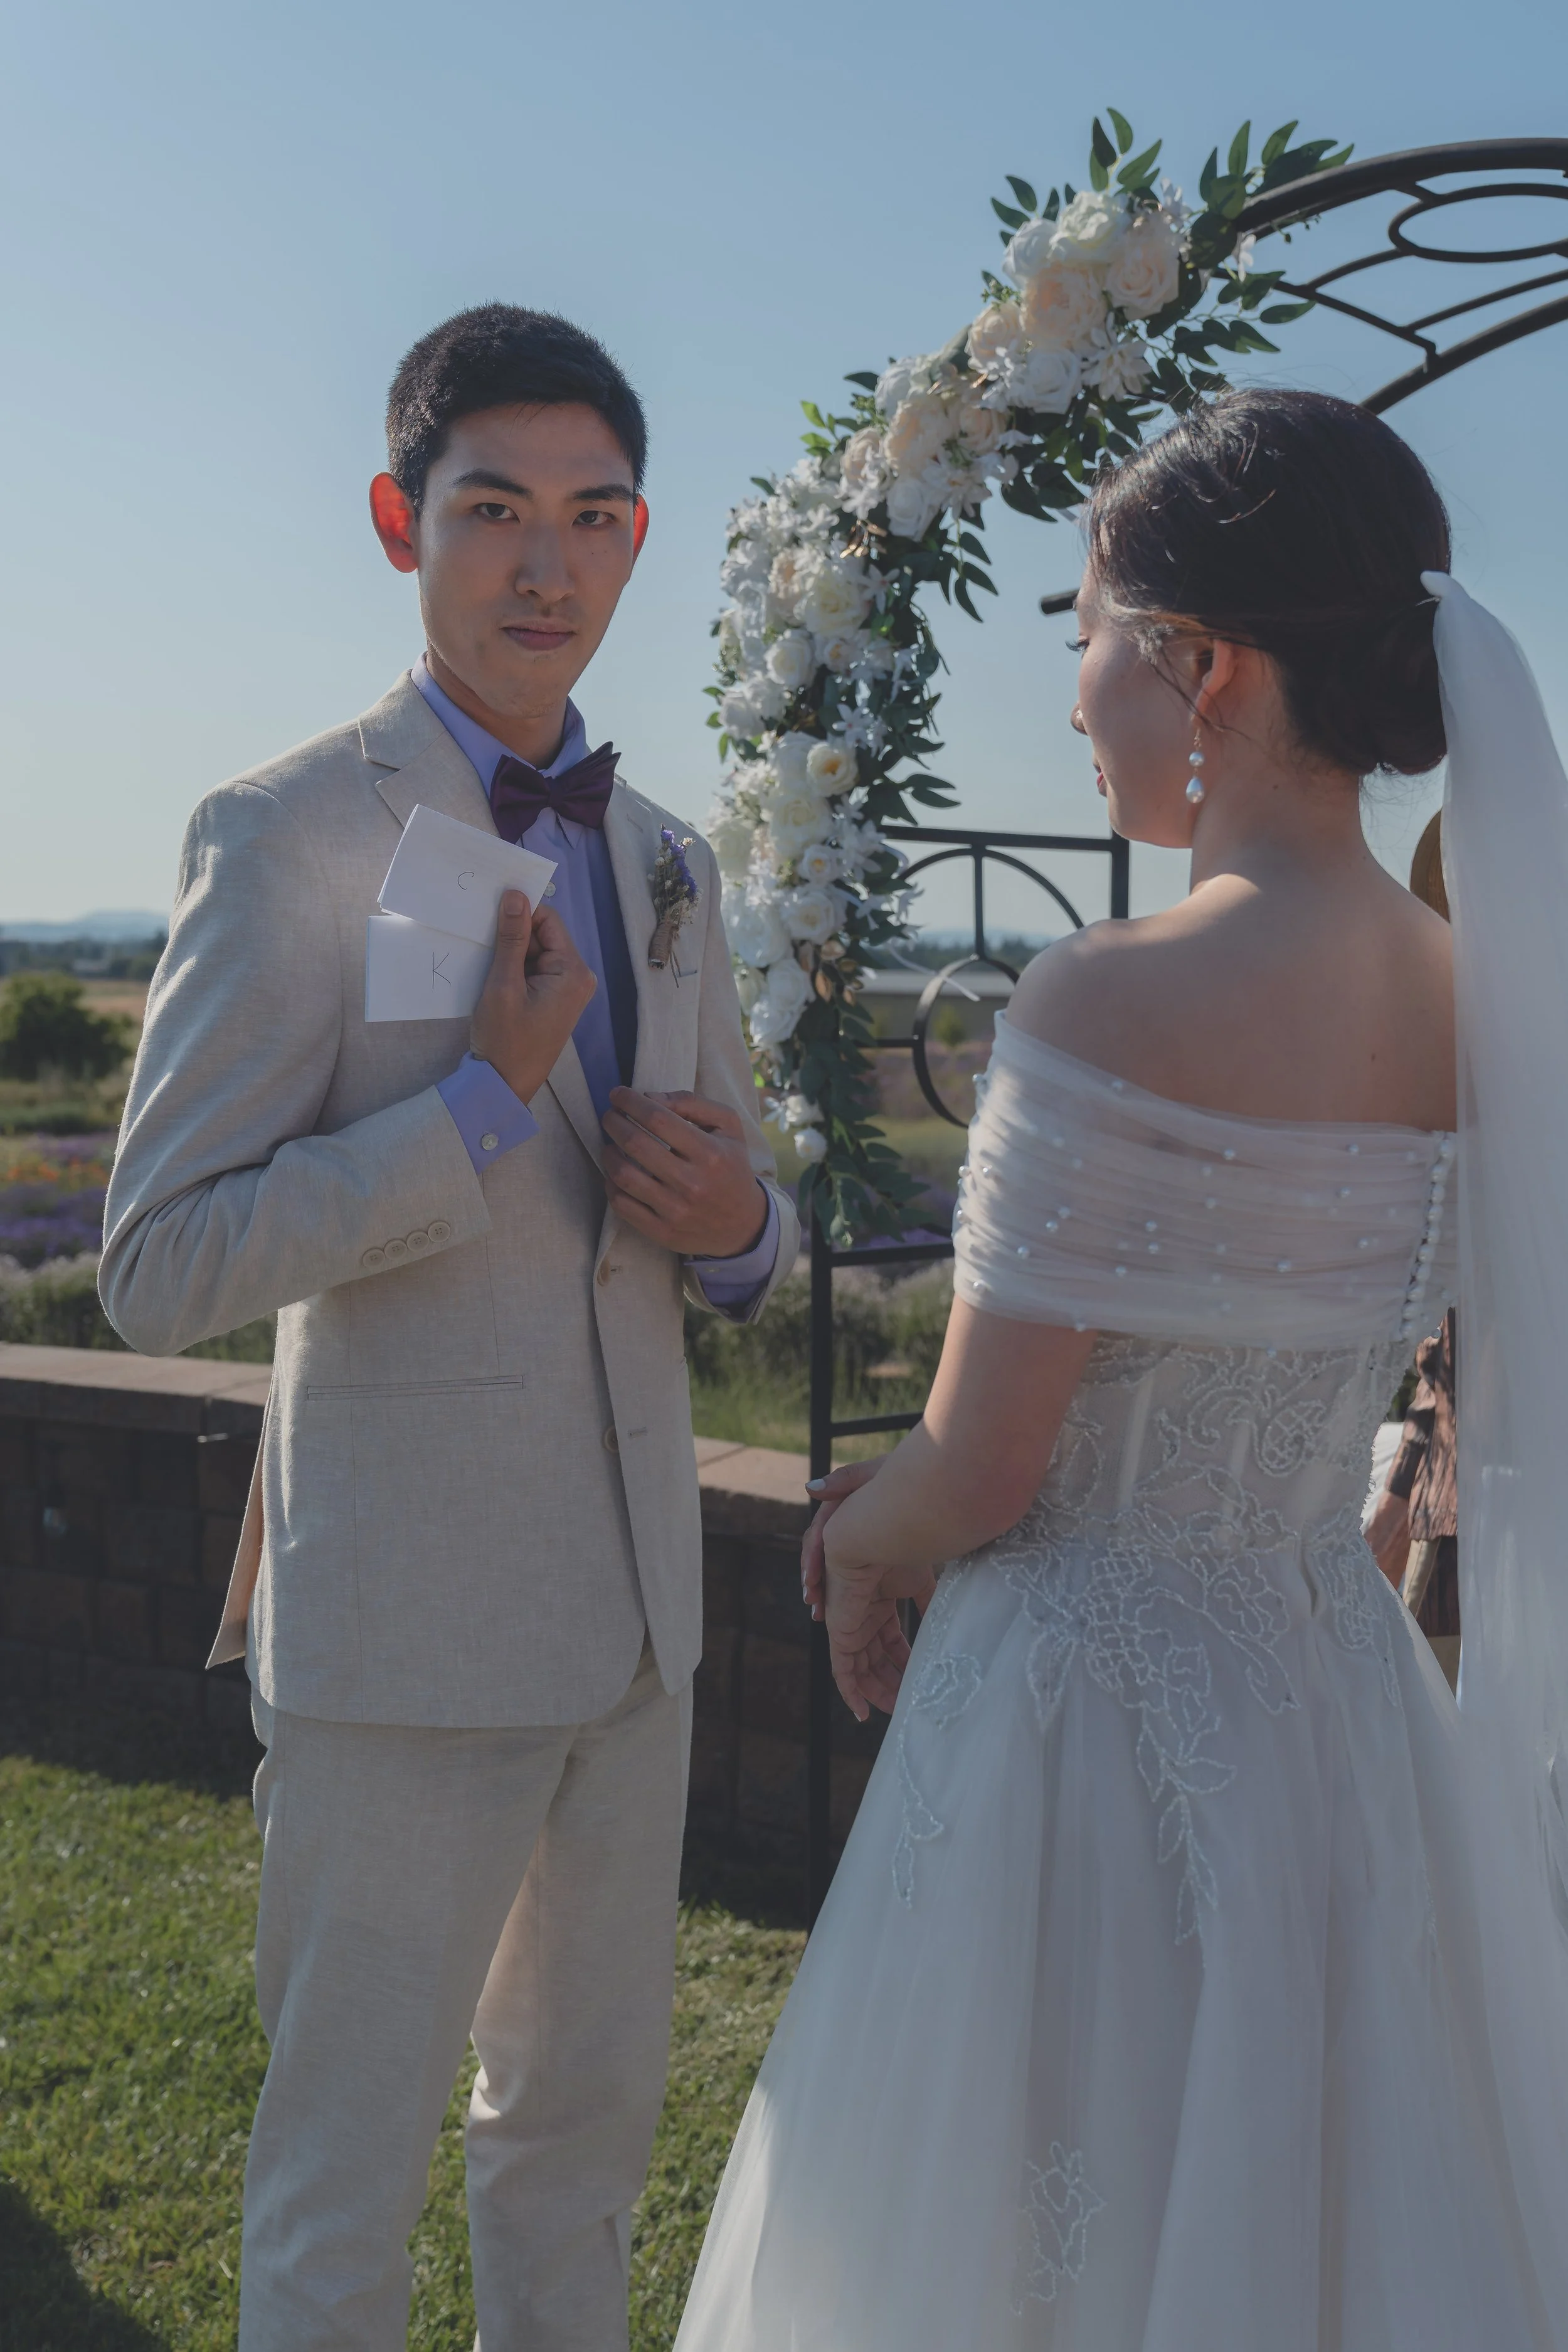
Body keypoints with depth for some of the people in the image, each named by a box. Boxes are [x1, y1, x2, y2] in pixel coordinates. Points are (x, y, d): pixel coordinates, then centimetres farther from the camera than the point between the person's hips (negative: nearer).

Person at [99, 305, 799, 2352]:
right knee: (346, 2172, 9)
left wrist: (740, 1225, -6)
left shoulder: (664, 862, 10)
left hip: (633, 1604, 7)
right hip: (407, 1622, -6)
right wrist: (488, 1097, -23)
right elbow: (161, 1274, -17)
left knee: (592, 2109, 21)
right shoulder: (289, 835, -11)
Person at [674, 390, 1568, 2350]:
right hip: (1339, 1694, 8)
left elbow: (981, 1476, -17)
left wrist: (860, 1547, 5)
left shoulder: (1116, 1001, -23)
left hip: (1092, 1723, -7)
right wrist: (913, 1496, 13)